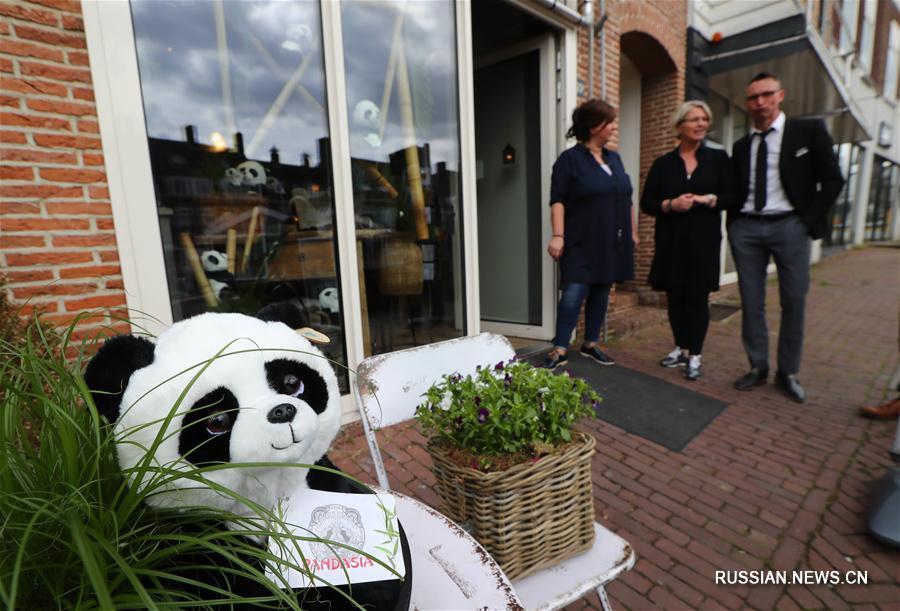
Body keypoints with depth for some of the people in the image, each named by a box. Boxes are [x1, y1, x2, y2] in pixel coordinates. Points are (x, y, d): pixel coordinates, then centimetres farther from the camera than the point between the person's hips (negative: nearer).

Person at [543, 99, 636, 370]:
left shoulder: (614, 158, 15)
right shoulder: (570, 159, -5)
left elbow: (625, 199, 19)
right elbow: (558, 200, -12)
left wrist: (632, 232, 18)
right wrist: (558, 235, -20)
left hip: (612, 243, 7)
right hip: (582, 243, -7)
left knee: (601, 293, 10)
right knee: (573, 294, -11)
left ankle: (591, 345, 22)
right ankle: (560, 350, -1)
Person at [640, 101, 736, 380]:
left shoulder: (718, 159, 7)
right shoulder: (663, 163, 6)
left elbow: (732, 197, 5)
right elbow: (646, 203, 3)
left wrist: (710, 199, -14)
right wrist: (671, 204, -14)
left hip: (704, 239, -1)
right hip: (671, 240, 1)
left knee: (698, 297, 0)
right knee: (675, 296, 7)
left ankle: (694, 356, 9)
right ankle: (681, 348, 23)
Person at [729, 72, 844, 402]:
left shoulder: (809, 130, 5)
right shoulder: (741, 146, 14)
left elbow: (832, 179, 2)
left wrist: (808, 220, -6)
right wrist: (733, 224, 1)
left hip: (789, 226, -2)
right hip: (746, 228, 2)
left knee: (794, 302, 0)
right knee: (751, 302, 4)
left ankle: (788, 373, 13)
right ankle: (757, 367, 15)